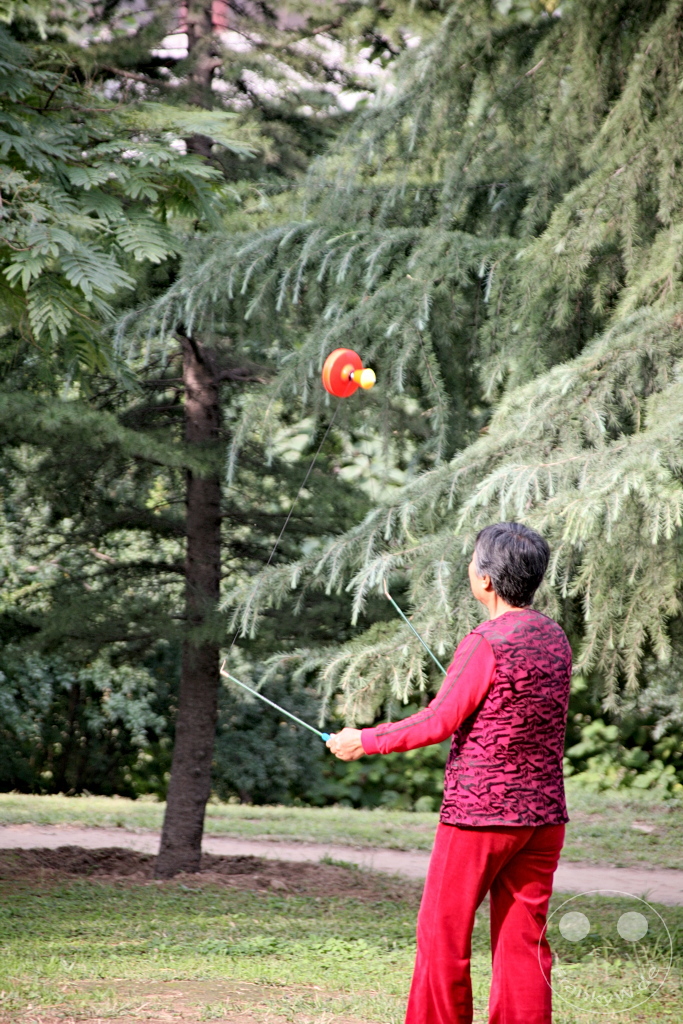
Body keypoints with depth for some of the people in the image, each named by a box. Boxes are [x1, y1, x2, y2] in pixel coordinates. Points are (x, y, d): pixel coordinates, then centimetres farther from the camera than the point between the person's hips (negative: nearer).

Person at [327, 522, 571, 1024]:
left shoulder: (487, 643, -16)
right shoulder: (555, 638, 7)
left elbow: (440, 722, -13)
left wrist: (364, 741, -2)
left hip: (480, 812, -7)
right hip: (544, 813, 7)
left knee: (444, 933, 4)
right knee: (523, 940, 8)